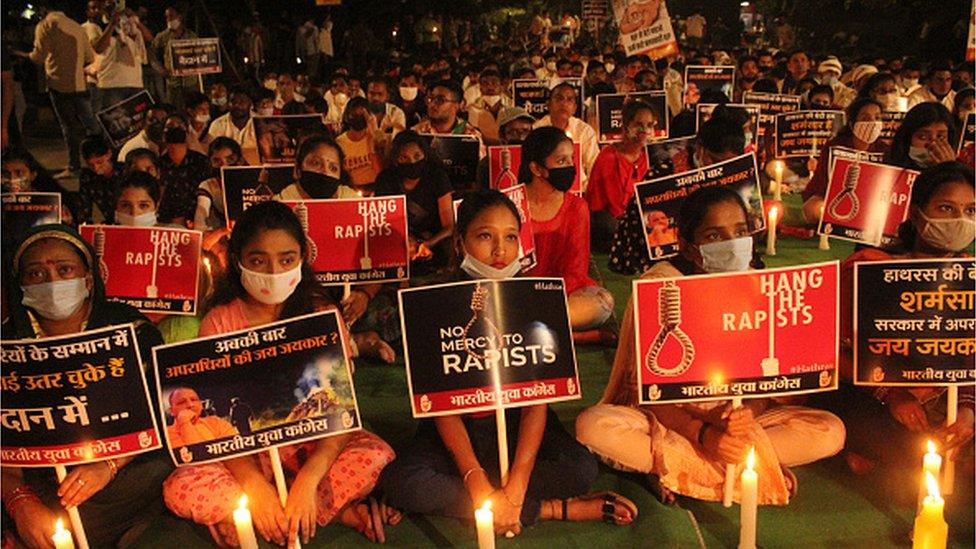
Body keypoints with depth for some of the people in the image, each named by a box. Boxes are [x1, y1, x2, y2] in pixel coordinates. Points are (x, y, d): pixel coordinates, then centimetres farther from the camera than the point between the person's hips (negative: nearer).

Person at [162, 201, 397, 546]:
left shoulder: (324, 316, -5)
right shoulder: (219, 322, -5)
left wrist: (308, 478, -30)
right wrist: (253, 483, -28)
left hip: (312, 441, 0)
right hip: (243, 449, 1)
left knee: (377, 455, -28)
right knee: (181, 490, -27)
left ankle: (240, 521, -19)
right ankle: (337, 512, -19)